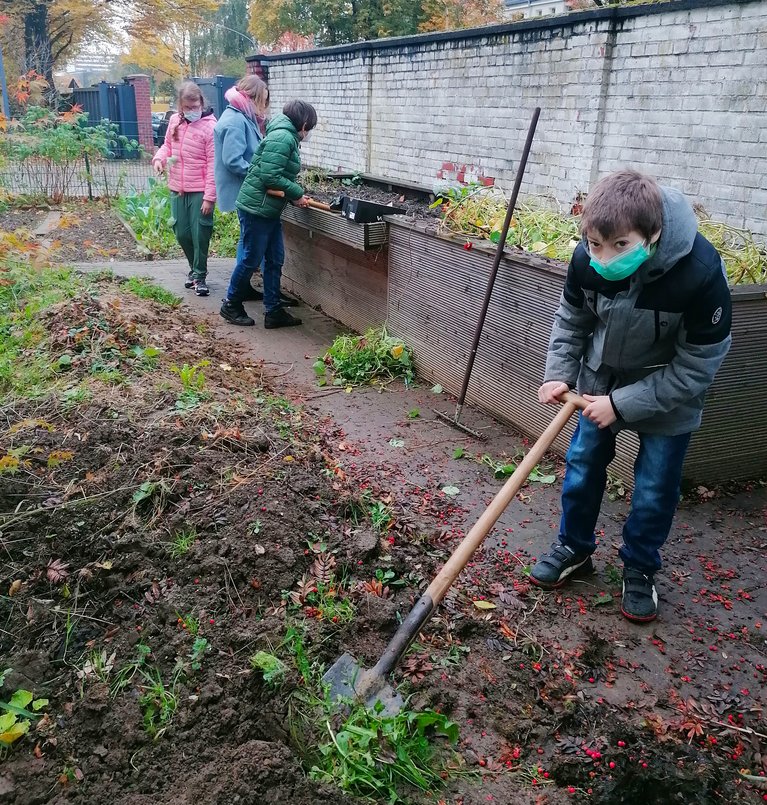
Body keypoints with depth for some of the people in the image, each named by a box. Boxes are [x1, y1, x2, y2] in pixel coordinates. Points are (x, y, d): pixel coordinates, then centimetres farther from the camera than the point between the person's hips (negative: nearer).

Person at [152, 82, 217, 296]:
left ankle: (200, 276, 11)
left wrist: (209, 197, -17)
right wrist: (159, 157, -4)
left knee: (200, 235, -2)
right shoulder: (174, 121, 6)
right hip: (177, 190, 6)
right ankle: (194, 268, 31)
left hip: (200, 192, -6)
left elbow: (213, 164, -14)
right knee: (181, 234, 11)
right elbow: (168, 145, 21)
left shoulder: (210, 126, -12)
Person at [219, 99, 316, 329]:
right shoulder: (282, 138, -15)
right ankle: (231, 306, 17)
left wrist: (295, 197, 2)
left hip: (269, 210, 10)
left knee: (275, 260, 10)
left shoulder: (287, 137, 16)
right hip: (256, 207, -10)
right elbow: (269, 176, -22)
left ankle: (273, 312, 16)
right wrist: (297, 193, -12)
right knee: (251, 259, 1)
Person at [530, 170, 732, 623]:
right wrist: (560, 375, -15)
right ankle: (576, 548, 36)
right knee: (582, 466, 13)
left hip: (669, 393, -3)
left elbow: (696, 369, -24)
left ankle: (640, 570, 30)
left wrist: (622, 404, -25)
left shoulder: (701, 274, -34)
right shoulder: (587, 260, -23)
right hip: (602, 381, 4)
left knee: (655, 490, 6)